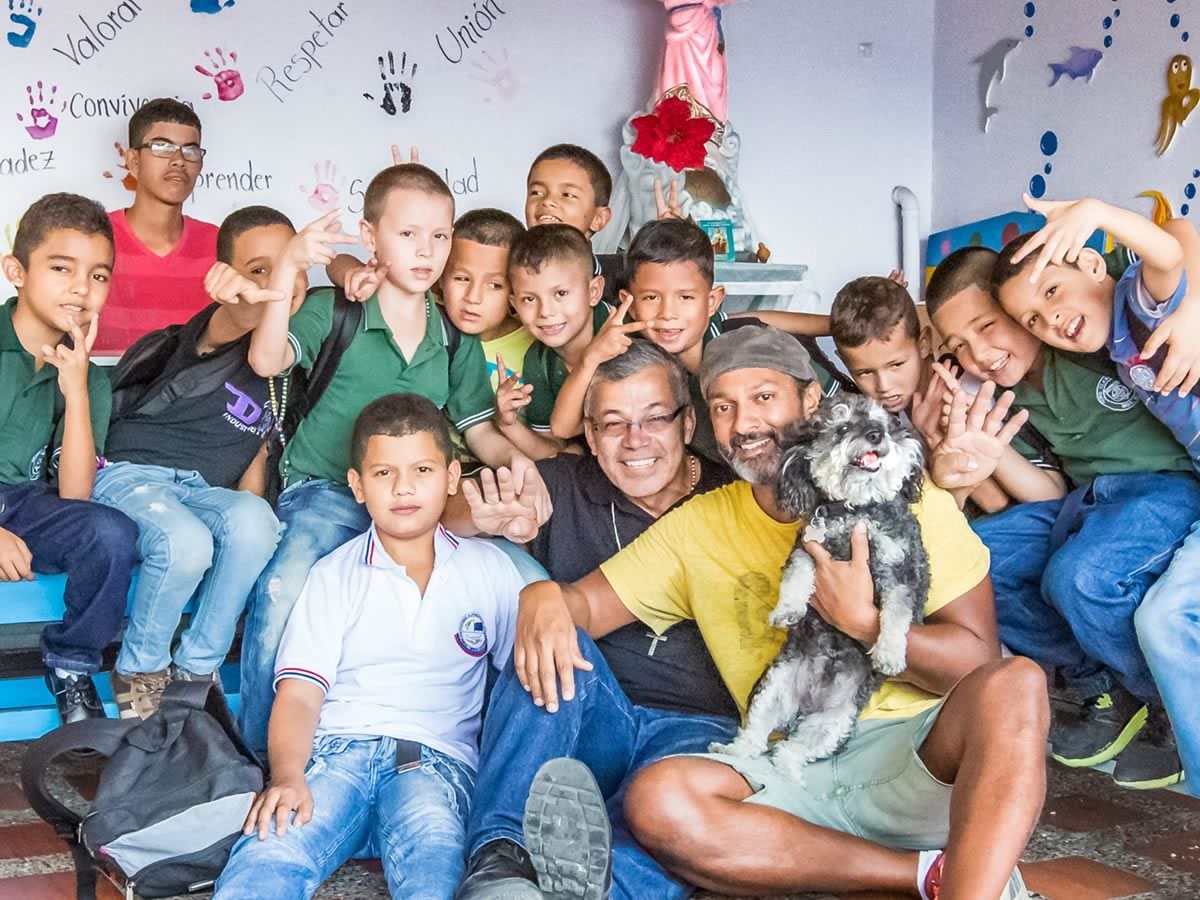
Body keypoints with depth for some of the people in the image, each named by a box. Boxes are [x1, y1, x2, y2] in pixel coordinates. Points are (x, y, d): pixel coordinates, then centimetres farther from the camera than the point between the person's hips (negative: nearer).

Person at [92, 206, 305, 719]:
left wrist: (248, 514, -4)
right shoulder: (216, 328, -8)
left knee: (255, 522, -31)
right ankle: (140, 671, -9)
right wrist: (247, 300, -60)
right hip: (132, 474, -5)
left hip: (207, 492, 5)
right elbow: (228, 327, -35)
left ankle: (196, 669, -15)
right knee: (186, 541, -37)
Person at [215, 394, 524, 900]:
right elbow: (300, 692, 1)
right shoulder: (334, 575, 12)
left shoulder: (489, 569, 15)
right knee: (268, 856, -33)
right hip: (337, 746, 0)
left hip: (435, 757, 0)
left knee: (431, 853, -37)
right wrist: (287, 775, -18)